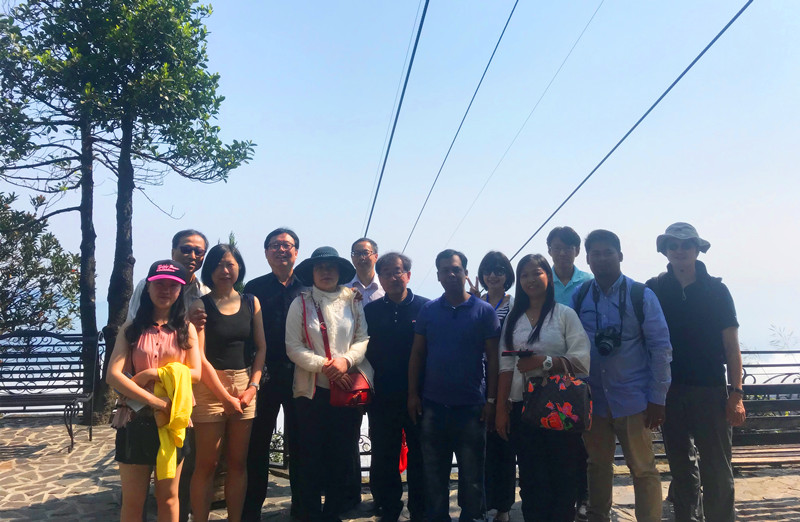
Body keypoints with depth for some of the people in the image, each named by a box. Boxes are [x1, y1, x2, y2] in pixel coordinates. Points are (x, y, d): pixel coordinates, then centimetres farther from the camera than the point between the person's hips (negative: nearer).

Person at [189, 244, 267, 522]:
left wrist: (253, 386, -5)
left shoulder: (251, 302, 8)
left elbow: (261, 347, 9)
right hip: (210, 386, -3)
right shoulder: (200, 305, -3)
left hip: (245, 385, 4)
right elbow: (199, 356, -9)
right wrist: (225, 396, -12)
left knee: (238, 462, 10)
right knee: (206, 464, 2)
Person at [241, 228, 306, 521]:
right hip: (264, 375, 0)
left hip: (300, 375, 0)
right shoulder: (254, 288, 5)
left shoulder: (308, 288, 6)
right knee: (257, 443, 6)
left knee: (298, 442, 10)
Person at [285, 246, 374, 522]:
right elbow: (293, 347, -6)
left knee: (341, 455, 11)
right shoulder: (301, 303, -1)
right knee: (311, 455, 5)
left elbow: (363, 339, 2)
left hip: (347, 388, 2)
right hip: (312, 389, -2)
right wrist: (324, 366, -16)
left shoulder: (352, 301, 5)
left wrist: (346, 360, -16)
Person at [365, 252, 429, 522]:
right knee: (384, 458, 10)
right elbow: (364, 350, 6)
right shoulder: (370, 310, 6)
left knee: (419, 457, 9)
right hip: (383, 397, 2)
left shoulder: (425, 307, -1)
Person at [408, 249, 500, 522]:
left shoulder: (484, 311, -3)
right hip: (433, 405, 2)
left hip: (471, 407, -2)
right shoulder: (428, 310, 3)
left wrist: (491, 400, -7)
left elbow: (493, 358, -2)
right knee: (434, 472, 13)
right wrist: (413, 394, 0)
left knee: (472, 475, 10)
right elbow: (417, 354, 6)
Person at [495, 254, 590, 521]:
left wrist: (544, 361, -19)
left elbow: (582, 361, -9)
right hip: (523, 406, 3)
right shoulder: (513, 319, 11)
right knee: (531, 479, 8)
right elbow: (506, 367, 7)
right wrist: (501, 408, 3)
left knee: (562, 478, 2)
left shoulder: (565, 314, 0)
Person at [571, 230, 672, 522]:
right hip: (593, 399, 3)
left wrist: (657, 399, -7)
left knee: (643, 469, 3)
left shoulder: (641, 296, -5)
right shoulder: (579, 297, 2)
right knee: (598, 467, 16)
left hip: (632, 399, -3)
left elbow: (661, 347, -5)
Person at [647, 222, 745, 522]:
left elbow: (731, 346, 1)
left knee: (717, 469, 0)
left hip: (710, 389, -1)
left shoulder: (716, 290, 1)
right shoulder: (653, 290, 2)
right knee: (681, 466, 11)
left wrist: (736, 394, -5)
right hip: (669, 392, 1)